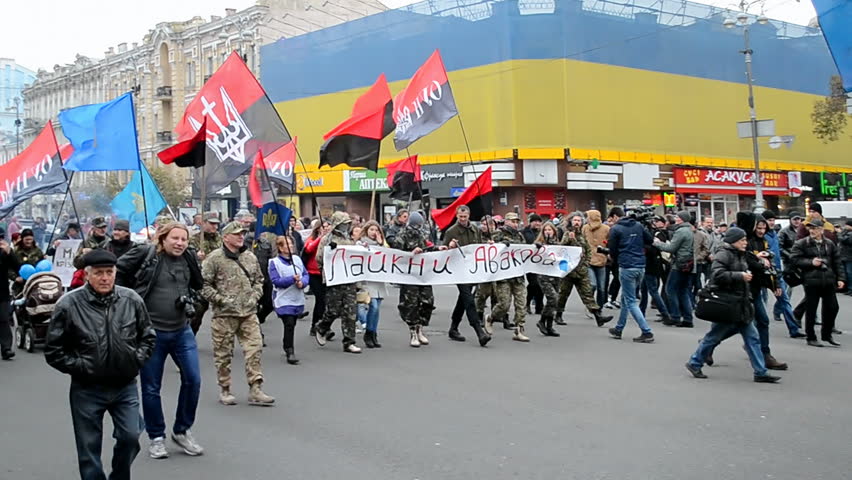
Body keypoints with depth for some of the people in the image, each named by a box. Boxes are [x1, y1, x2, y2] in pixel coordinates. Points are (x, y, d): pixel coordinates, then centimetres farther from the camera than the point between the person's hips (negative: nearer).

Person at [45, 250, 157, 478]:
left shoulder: (132, 300, -4)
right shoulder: (69, 304, -11)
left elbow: (148, 337, 11)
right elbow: (53, 350, -4)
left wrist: (136, 360, -1)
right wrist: (80, 367, -9)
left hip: (126, 385, 2)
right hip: (87, 390, -2)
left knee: (130, 437, -2)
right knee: (89, 448, 6)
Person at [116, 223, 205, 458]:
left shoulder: (189, 258, 2)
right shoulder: (145, 254, -12)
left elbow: (198, 285, 19)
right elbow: (118, 272, -2)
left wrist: (189, 301, 3)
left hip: (182, 331, 4)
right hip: (151, 332, -4)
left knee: (193, 379, 0)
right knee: (151, 387, 5)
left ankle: (182, 431, 19)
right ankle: (156, 437, 22)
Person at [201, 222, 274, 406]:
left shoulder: (250, 257, 11)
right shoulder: (215, 258, -6)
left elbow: (259, 280, 22)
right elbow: (204, 285, -7)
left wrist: (255, 296, 6)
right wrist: (222, 300, -12)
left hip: (249, 313, 4)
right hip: (224, 314, -4)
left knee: (255, 349, -2)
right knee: (223, 354, 6)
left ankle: (255, 390, 2)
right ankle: (224, 390, 19)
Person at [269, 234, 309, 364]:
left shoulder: (297, 259, 8)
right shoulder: (274, 262, -9)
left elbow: (306, 274, 8)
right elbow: (275, 280, -16)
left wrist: (302, 282, -13)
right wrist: (292, 279, -22)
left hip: (298, 299, 6)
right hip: (284, 299, -6)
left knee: (291, 324, 16)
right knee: (289, 324, -14)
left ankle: (286, 345, 36)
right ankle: (290, 352, -8)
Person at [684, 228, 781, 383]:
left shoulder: (739, 255, 16)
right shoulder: (723, 254, -13)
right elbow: (717, 274, -27)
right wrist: (740, 276, -24)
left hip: (740, 304, 9)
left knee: (752, 337, 5)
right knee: (715, 335, 2)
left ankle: (761, 373, 8)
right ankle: (694, 363, 18)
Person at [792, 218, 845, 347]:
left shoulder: (830, 244, 10)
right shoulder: (802, 244, -2)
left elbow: (837, 262, 12)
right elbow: (794, 259, -6)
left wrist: (840, 278, 6)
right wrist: (810, 262, -15)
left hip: (828, 281, 4)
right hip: (811, 281, -4)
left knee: (832, 307, 6)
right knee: (811, 310, 2)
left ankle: (827, 334, 24)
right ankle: (811, 338, 13)